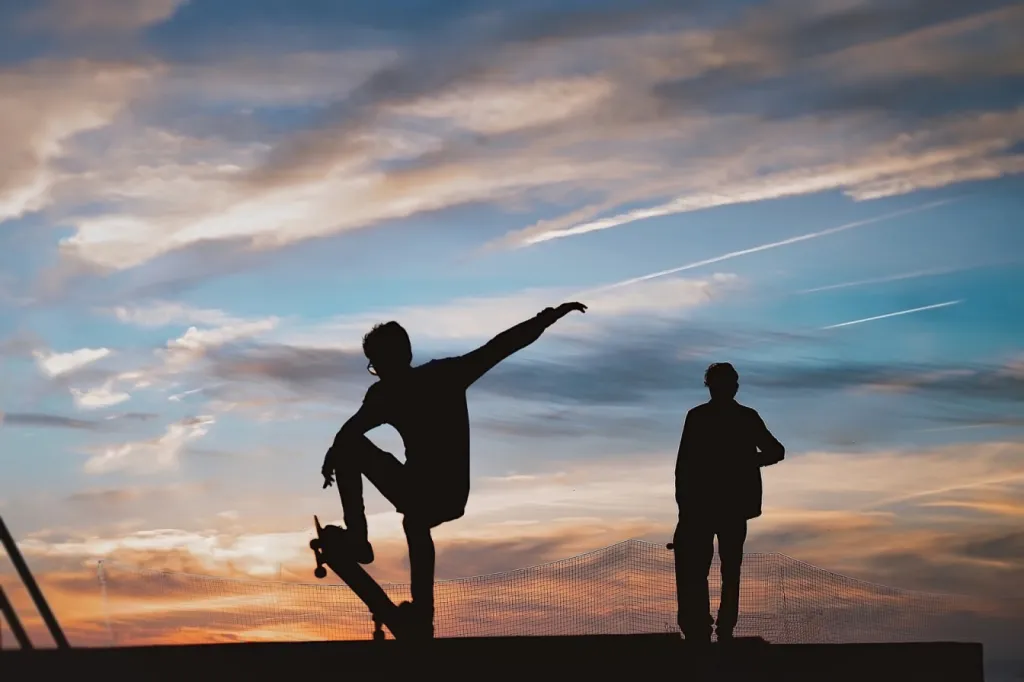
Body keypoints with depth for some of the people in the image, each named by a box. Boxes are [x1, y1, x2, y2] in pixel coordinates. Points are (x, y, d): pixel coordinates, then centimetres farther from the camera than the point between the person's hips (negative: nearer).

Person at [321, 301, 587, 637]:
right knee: (416, 524, 38)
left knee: (350, 449, 11)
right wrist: (549, 317, 5)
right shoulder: (447, 372, 0)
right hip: (454, 497, 6)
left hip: (419, 492, -6)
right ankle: (422, 619, 46)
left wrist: (331, 461, 3)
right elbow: (503, 344, 0)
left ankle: (356, 540, 10)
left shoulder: (385, 394, -10)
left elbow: (348, 435, -16)